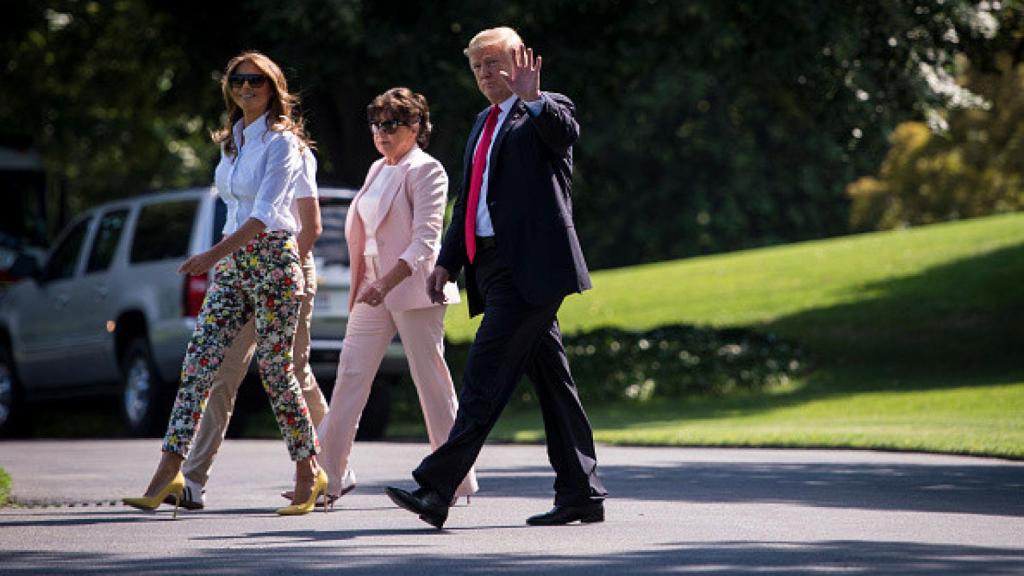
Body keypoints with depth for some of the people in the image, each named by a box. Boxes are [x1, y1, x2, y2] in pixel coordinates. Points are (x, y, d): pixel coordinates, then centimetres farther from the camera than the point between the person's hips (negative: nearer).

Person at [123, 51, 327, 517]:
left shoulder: (281, 141, -8)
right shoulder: (231, 142, 16)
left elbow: (265, 212, -19)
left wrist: (214, 254, -28)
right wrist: (222, 257, 17)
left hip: (271, 259, -7)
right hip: (231, 266, 7)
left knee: (275, 369, -4)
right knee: (199, 361, -5)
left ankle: (308, 473, 10)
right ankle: (169, 471, -11)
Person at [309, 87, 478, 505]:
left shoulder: (426, 171, -8)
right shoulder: (378, 170, 15)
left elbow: (425, 241, -16)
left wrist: (387, 283, -25)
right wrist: (360, 287, 13)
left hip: (414, 289, -8)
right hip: (374, 289, 8)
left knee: (432, 382, -2)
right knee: (351, 376, 2)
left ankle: (457, 479, 6)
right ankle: (328, 476, 1)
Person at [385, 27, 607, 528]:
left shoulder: (547, 112, -1)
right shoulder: (485, 123, 23)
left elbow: (566, 132, -25)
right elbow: (469, 201, 25)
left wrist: (533, 98, -40)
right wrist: (447, 261, 19)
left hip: (530, 267, -9)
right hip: (494, 268, 9)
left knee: (485, 374, -13)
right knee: (549, 378, 10)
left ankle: (437, 489, -18)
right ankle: (581, 494, 14)